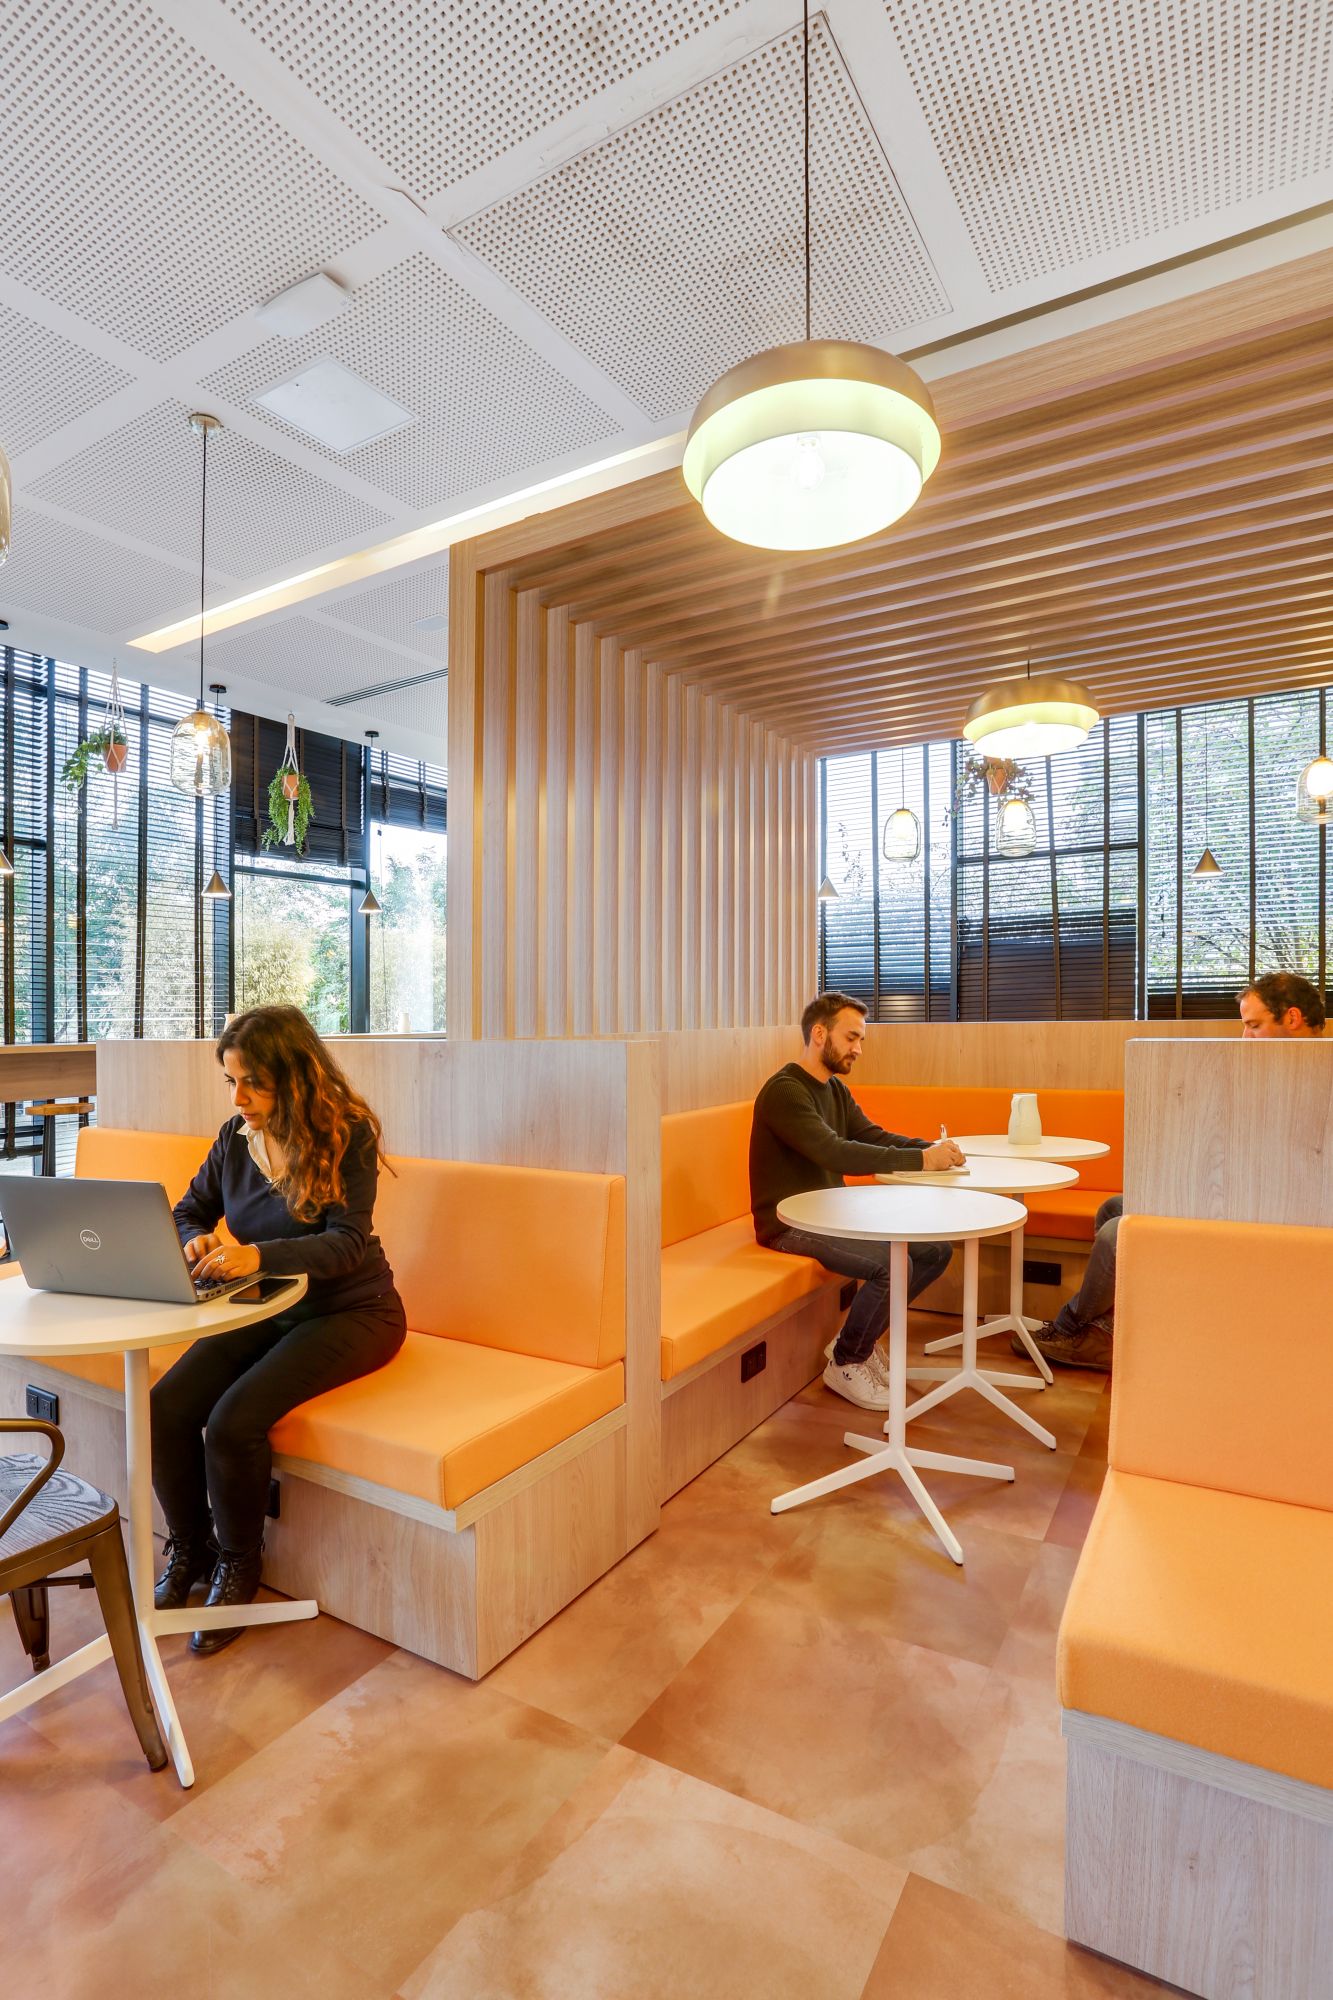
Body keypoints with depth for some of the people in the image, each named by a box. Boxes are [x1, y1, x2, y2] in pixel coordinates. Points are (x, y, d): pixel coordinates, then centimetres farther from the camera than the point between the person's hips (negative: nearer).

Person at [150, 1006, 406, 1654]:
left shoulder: (348, 1134, -17)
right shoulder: (236, 1137, 0)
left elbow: (348, 1242, -25)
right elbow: (187, 1212, 11)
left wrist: (258, 1254, -41)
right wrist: (196, 1242, -14)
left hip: (350, 1312, -6)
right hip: (266, 1309, 6)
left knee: (233, 1422, -23)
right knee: (166, 1408, -14)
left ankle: (238, 1564, 8)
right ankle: (189, 1550, 15)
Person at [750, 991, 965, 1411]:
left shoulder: (836, 1089, 11)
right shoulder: (784, 1091, -19)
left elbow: (874, 1137, 4)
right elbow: (836, 1153, -30)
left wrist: (934, 1148, -15)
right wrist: (921, 1160, -30)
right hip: (791, 1224, -9)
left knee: (936, 1249, 1)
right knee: (893, 1264, -26)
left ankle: (859, 1339, 14)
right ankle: (846, 1364, -1)